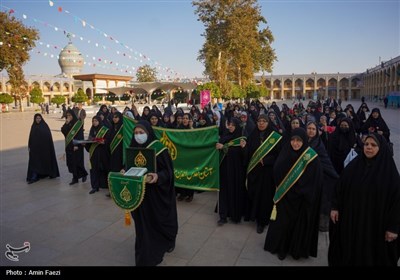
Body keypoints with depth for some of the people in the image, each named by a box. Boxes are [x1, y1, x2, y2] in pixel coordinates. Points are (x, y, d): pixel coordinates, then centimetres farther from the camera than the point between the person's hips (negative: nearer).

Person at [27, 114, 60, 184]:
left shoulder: (45, 126, -3)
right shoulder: (33, 126, 7)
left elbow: (49, 136, -8)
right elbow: (31, 137, 8)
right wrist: (30, 146, 4)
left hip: (44, 146, -3)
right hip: (35, 147, 3)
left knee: (46, 159, 7)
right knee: (34, 161, 0)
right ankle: (34, 177, 3)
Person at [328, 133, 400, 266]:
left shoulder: (389, 170, -11)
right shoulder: (353, 165, -1)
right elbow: (340, 187, 4)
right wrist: (335, 207, -1)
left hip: (375, 223, -3)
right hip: (350, 219, 3)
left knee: (369, 255, 12)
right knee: (348, 251, 15)